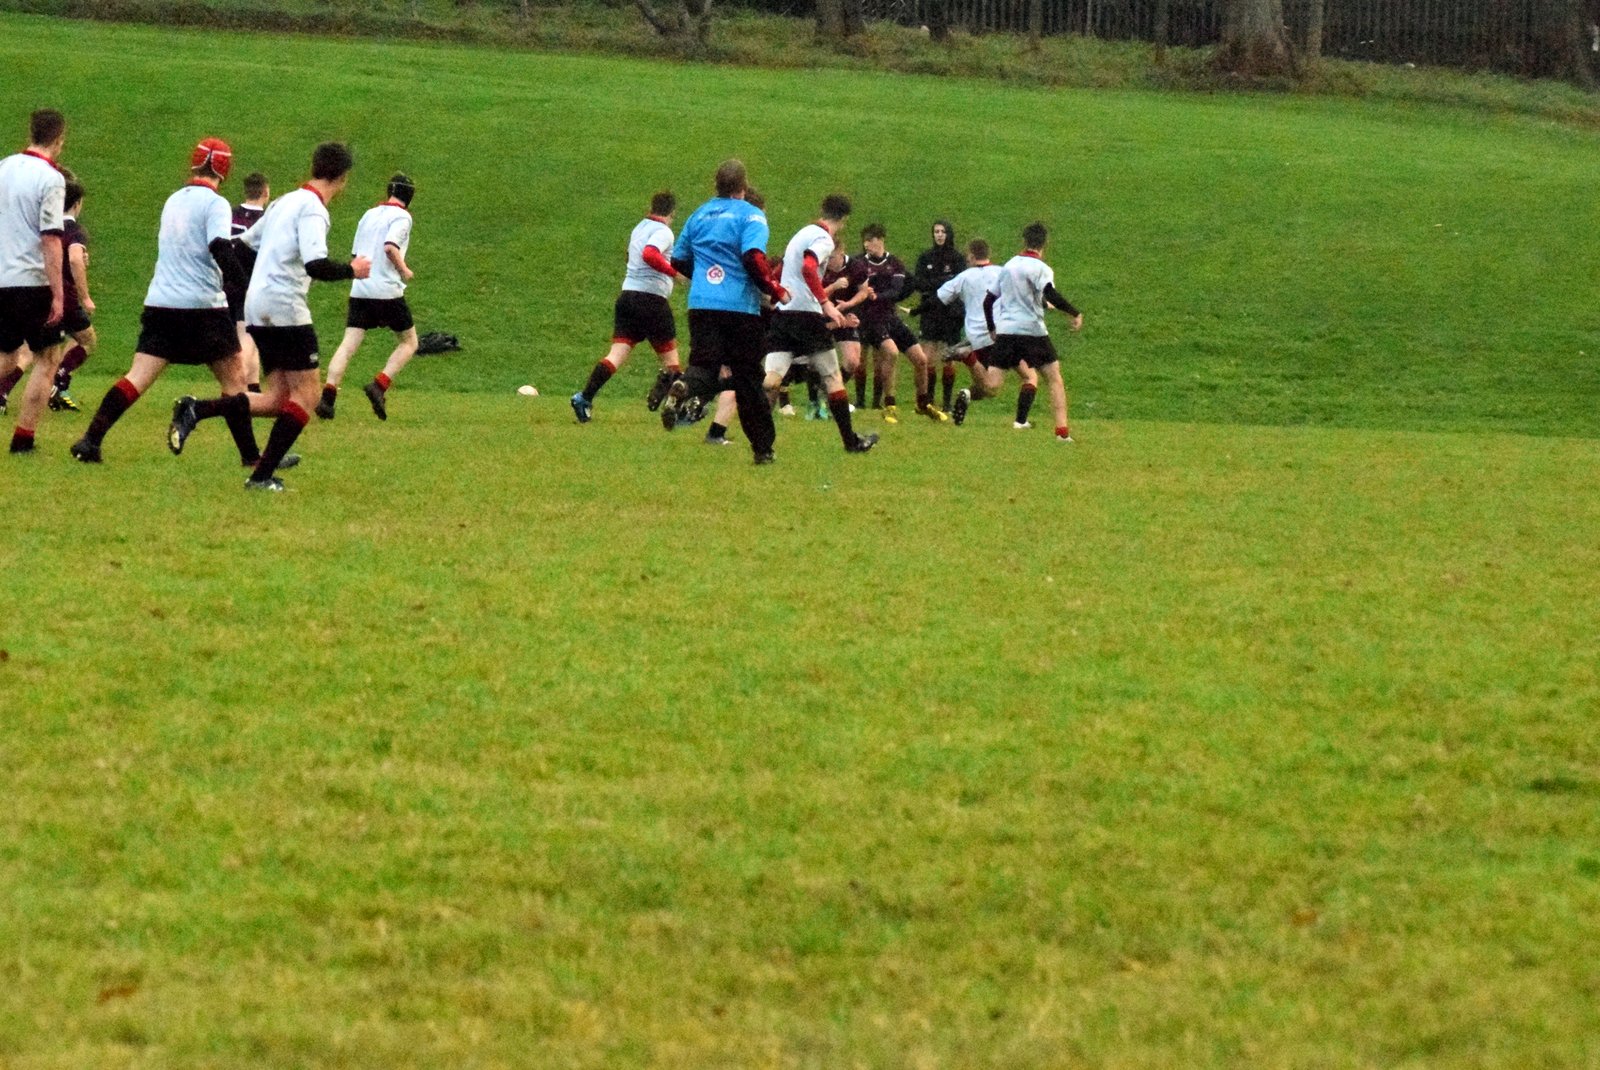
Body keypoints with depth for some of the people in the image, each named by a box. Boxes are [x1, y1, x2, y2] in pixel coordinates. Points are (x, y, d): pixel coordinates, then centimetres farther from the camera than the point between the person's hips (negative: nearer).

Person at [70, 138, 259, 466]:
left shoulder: (173, 201, 17)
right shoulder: (214, 204, -6)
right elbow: (220, 248, -20)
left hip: (160, 303, 5)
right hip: (203, 306, -5)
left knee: (138, 378, -1)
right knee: (234, 380, 7)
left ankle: (91, 439, -15)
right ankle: (250, 455, 7)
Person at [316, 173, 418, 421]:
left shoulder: (369, 215, 17)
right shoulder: (402, 217, -3)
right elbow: (390, 246, -20)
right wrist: (404, 270, -6)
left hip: (359, 289, 5)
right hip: (387, 290, -5)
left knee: (349, 344, -2)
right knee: (408, 343, 10)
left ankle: (328, 395, -19)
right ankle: (379, 386, -10)